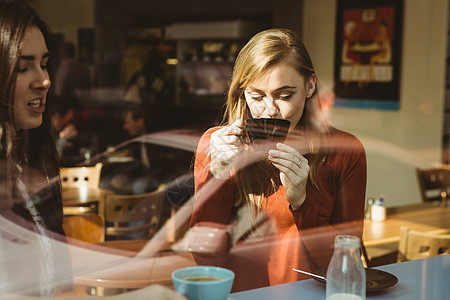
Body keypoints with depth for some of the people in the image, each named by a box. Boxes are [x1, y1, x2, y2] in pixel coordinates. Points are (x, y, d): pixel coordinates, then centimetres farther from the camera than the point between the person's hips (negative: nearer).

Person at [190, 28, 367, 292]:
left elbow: (344, 265, -4)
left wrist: (300, 199, -16)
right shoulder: (214, 145, 1)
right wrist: (218, 174, -14)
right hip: (235, 295, 0)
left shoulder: (344, 152, -2)